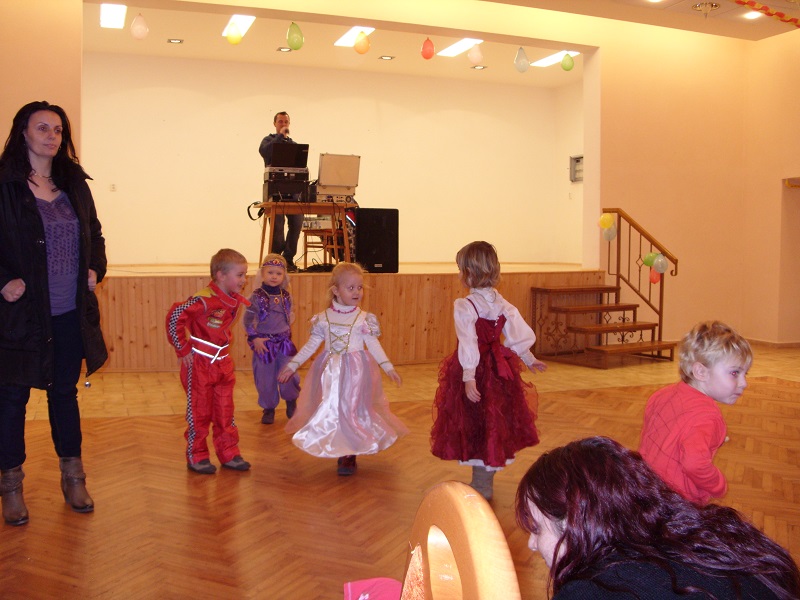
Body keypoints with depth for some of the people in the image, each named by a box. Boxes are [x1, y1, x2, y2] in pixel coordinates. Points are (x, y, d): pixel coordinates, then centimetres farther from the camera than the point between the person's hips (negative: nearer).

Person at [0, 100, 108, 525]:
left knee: (65, 391, 15)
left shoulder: (74, 184, 8)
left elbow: (94, 233, 18)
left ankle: (73, 478, 28)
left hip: (71, 313, 5)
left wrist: (95, 269, 4)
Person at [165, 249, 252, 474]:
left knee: (225, 411, 14)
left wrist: (224, 345, 12)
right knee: (199, 412, 5)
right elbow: (175, 316, -27)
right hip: (200, 363, -7)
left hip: (223, 362, 7)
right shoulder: (204, 300, -23)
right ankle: (196, 457, 19)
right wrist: (183, 349, -21)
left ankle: (229, 454, 25)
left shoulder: (235, 300, 3)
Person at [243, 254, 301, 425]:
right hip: (264, 343, -2)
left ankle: (291, 403, 27)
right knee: (265, 379, 7)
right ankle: (268, 409, 24)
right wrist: (254, 338, -13)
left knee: (289, 375, 1)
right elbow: (248, 319, -9)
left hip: (284, 342, 3)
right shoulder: (257, 296, -9)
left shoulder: (286, 296, 3)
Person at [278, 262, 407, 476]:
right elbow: (311, 345, 7)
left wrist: (388, 367, -6)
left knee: (353, 410, -1)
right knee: (330, 409, 4)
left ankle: (349, 456, 10)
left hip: (356, 371, -2)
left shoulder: (364, 319, -3)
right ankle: (339, 450, 18)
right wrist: (292, 365, 6)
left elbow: (374, 346, 1)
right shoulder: (323, 318, 1)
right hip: (330, 371, 2)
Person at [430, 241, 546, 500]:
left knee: (475, 426, 7)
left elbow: (468, 342, -25)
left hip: (476, 370, -6)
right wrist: (529, 360, 18)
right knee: (495, 423, 17)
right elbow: (520, 333, 6)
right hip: (499, 369, 7)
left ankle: (480, 486, 16)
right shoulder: (502, 304, 2)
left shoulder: (464, 306, -18)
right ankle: (486, 482, 31)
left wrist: (468, 377, -28)